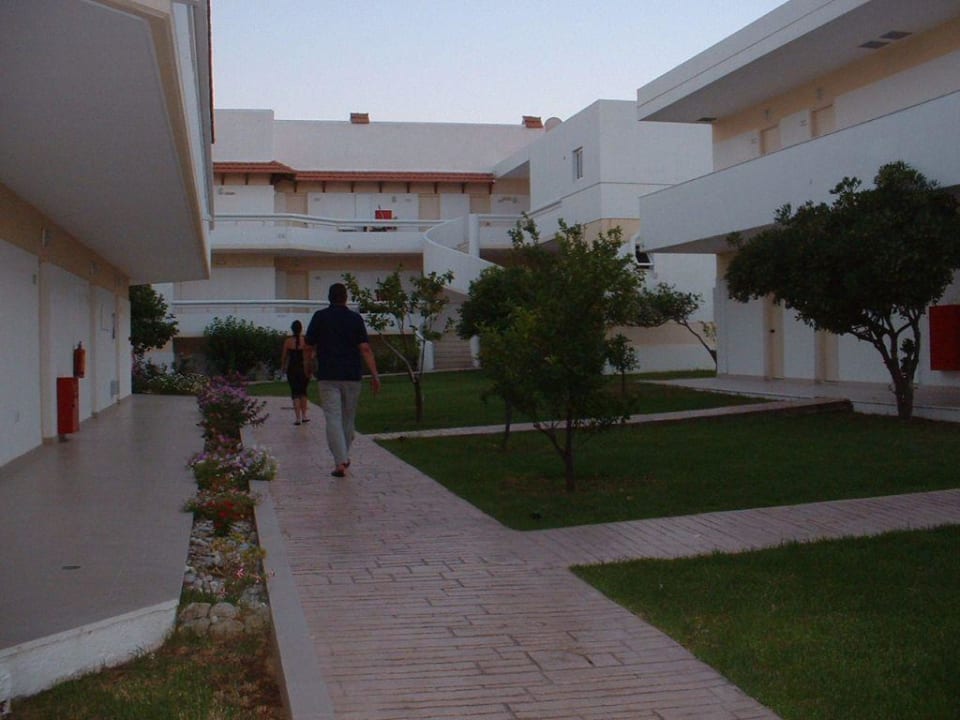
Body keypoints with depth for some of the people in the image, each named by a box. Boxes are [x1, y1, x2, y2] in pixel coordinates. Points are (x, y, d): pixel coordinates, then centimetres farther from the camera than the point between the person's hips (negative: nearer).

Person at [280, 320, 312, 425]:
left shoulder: (288, 341, -5)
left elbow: (284, 356, 2)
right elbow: (310, 355, -5)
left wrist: (283, 367, 18)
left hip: (292, 369, 0)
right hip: (304, 369, 1)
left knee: (295, 393, 3)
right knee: (303, 392, 18)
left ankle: (298, 417, -4)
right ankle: (304, 416, 17)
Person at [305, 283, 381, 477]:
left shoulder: (320, 317, -1)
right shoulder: (355, 318, 1)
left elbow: (309, 345, 3)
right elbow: (365, 348, -7)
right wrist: (374, 374, -7)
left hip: (328, 375, -2)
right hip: (352, 375, 2)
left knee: (333, 419, -5)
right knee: (348, 418, 16)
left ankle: (340, 462, -15)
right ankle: (344, 456, 28)